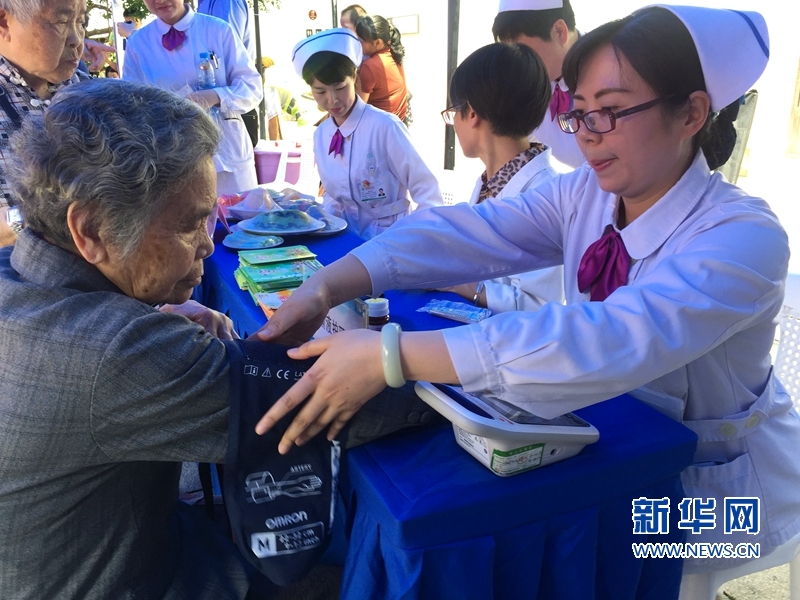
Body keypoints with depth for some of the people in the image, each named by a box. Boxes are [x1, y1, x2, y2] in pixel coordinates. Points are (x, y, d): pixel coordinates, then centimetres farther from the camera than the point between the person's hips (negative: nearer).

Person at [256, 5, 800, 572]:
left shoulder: (745, 238, -28)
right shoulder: (584, 194, -9)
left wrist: (390, 356, -50)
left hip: (711, 491, -4)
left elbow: (612, 341, -44)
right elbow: (465, 233, -21)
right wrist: (328, 286, -36)